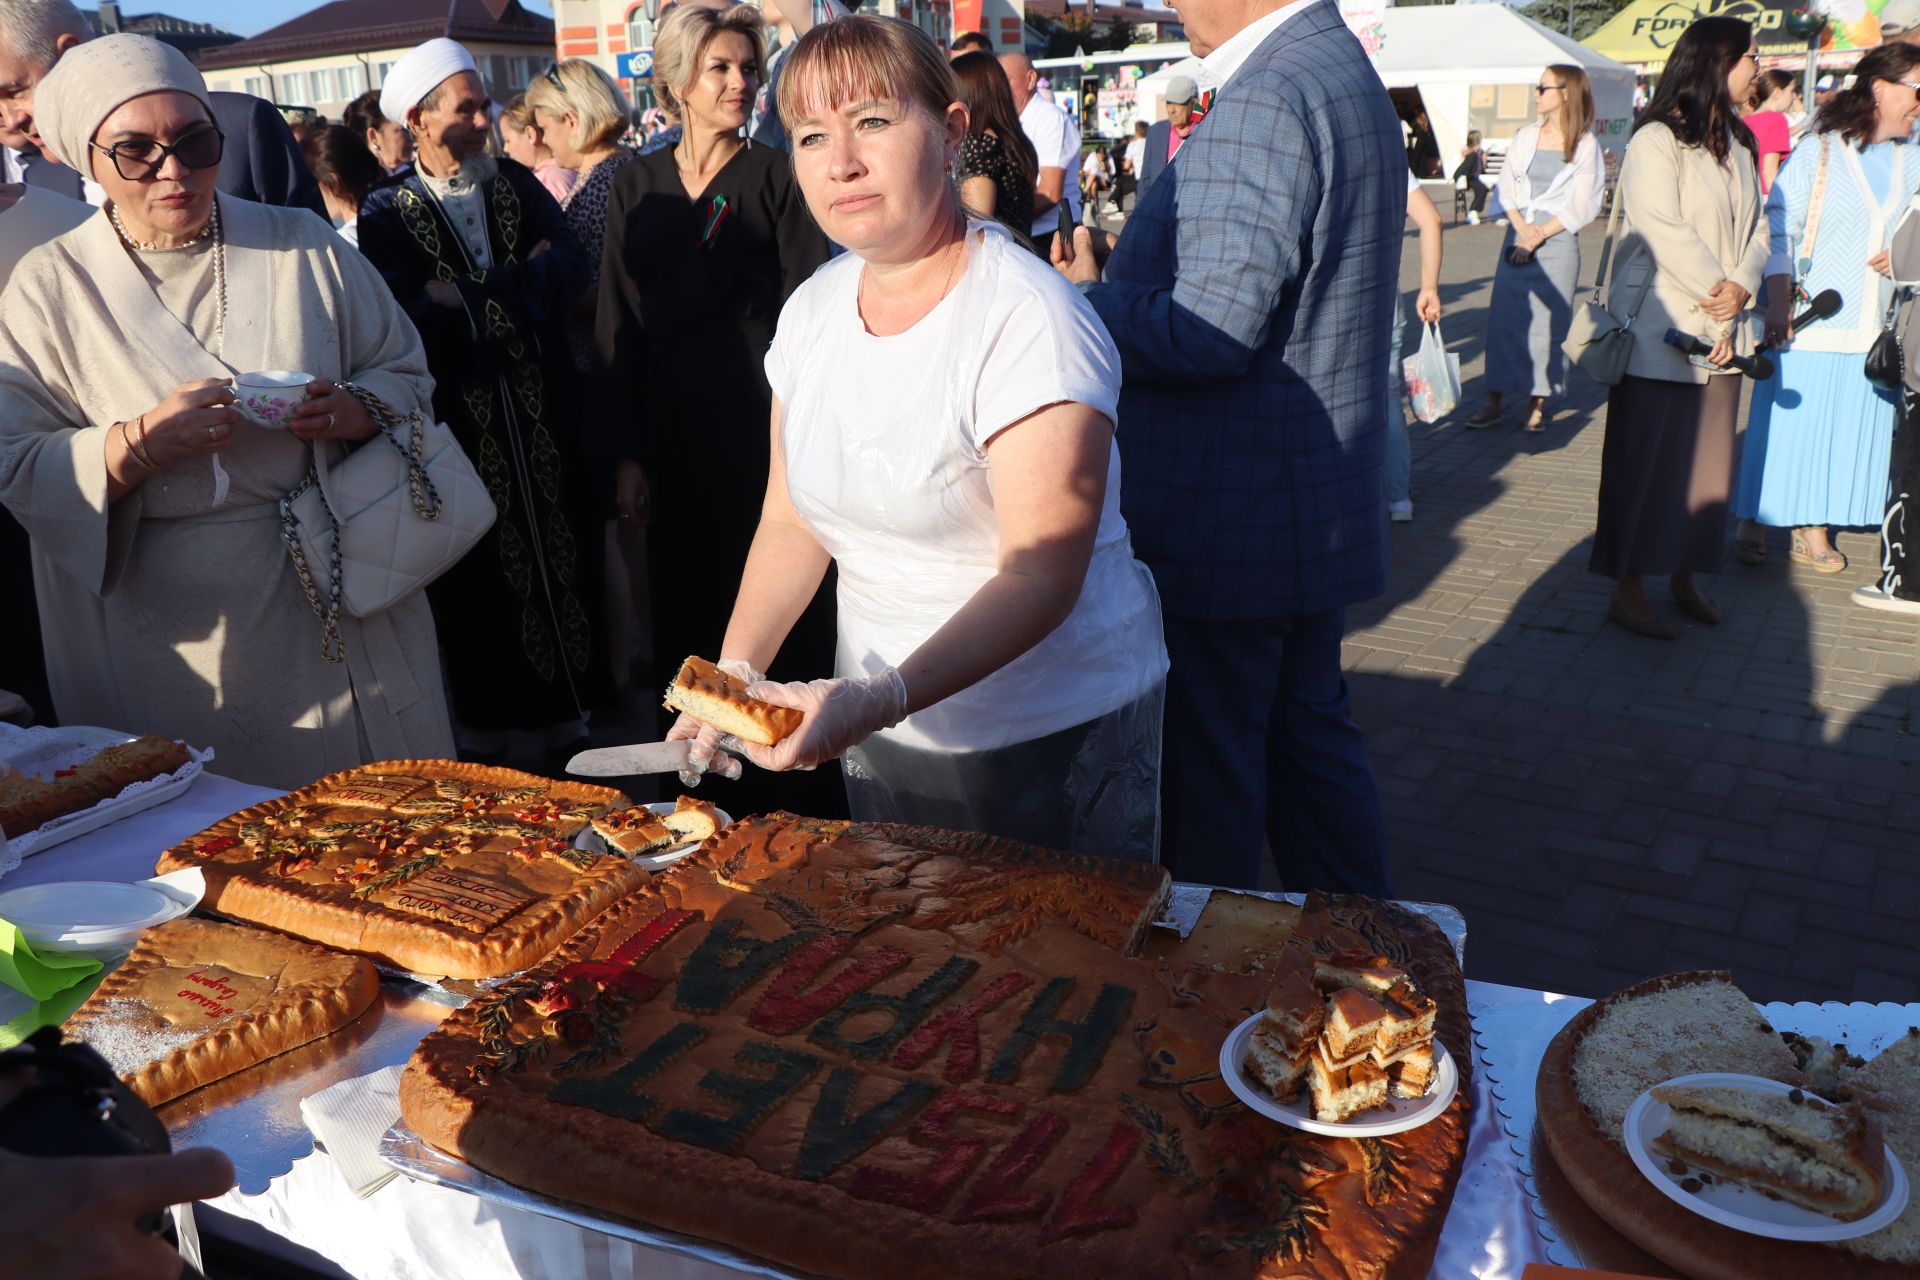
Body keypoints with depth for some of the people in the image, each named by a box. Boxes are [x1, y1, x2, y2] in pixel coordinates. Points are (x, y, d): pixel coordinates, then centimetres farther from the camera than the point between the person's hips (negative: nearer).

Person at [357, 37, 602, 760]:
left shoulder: (517, 184, 9)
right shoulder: (386, 212, -1)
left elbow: (573, 268, -6)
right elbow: (414, 319, -14)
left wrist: (470, 297, -14)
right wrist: (522, 284, -13)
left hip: (541, 410, 3)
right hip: (459, 421, -2)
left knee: (563, 557, 7)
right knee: (480, 578, 6)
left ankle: (570, 717, 21)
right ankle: (486, 734, 22)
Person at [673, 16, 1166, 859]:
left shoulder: (1026, 321, -20)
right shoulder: (813, 309, 1)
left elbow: (1040, 576, -26)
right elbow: (791, 521, 6)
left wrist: (884, 697, -38)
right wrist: (735, 673, -7)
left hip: (1053, 741, -6)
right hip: (878, 730, 7)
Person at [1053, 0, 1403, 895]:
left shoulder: (1261, 104, -21)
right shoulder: (1344, 73, 13)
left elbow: (1210, 332, -27)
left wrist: (1087, 301, -10)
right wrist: (1131, 273, 8)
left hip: (1224, 528, -10)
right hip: (1317, 511, 10)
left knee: (1206, 783, 5)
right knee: (1308, 735, 22)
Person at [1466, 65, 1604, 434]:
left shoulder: (1586, 144, 0)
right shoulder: (1526, 136, 11)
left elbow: (1581, 205, -3)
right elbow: (1506, 186, 8)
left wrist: (1540, 234, -10)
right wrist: (1521, 227, -7)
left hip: (1557, 242, -3)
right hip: (1517, 237, 3)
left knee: (1548, 323, -2)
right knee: (1504, 317, -1)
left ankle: (1537, 404, 6)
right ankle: (1494, 401, 4)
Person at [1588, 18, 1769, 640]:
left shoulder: (1736, 144, 16)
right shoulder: (1656, 140, -9)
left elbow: (1756, 229, 11)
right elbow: (1662, 228, -18)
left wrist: (1741, 286, -8)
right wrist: (1718, 289, -13)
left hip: (1720, 331, 8)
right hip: (1661, 331, -8)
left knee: (1707, 457, 10)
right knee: (1647, 459, -3)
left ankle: (1685, 576, 22)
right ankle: (1628, 591, 5)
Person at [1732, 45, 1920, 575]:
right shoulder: (1818, 152, -2)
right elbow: (1778, 228, -7)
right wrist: (1778, 304, -16)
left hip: (1874, 327, 5)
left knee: (1852, 426, 4)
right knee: (1788, 418, -3)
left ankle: (1813, 529, 12)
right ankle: (1753, 522, 7)